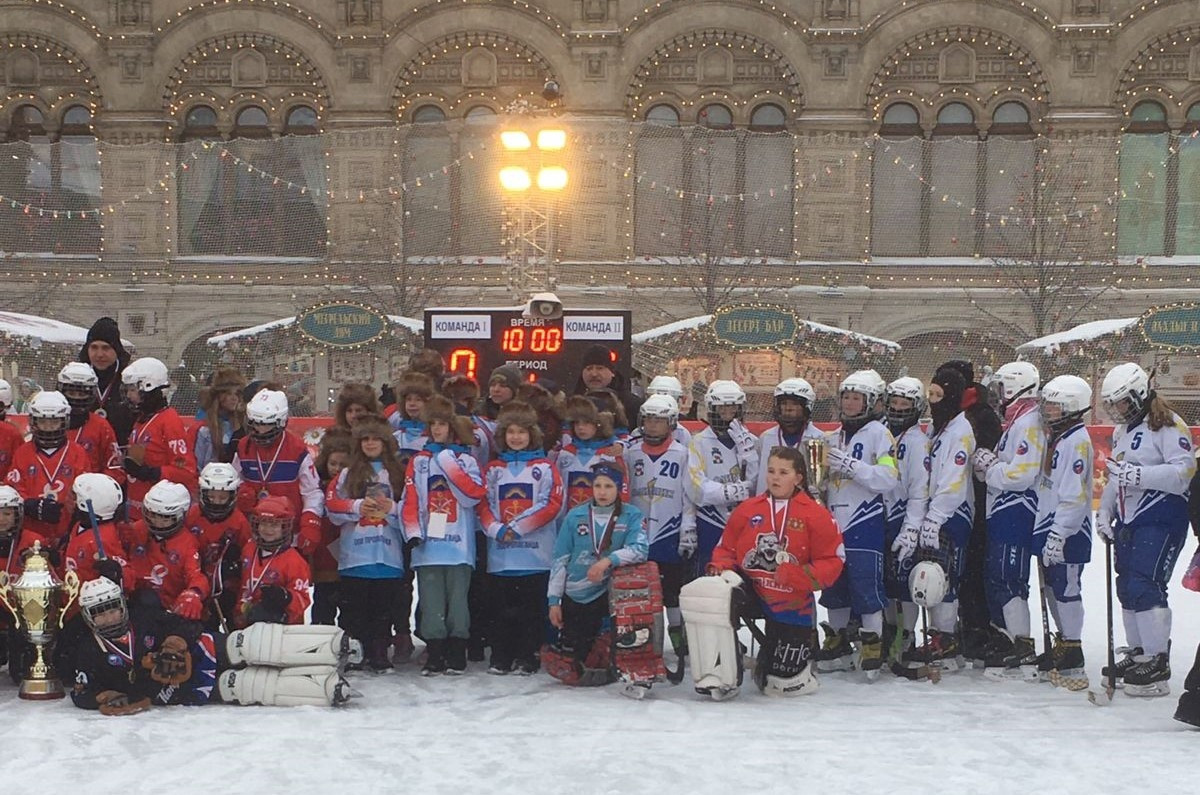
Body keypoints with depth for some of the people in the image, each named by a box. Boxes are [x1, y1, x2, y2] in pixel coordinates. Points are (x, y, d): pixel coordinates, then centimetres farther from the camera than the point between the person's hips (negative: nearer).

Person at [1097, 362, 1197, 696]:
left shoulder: (1168, 425, -11)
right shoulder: (1122, 431, 17)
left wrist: (1136, 474, -29)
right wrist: (1104, 512, 12)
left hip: (1160, 521, -9)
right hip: (1128, 522, 9)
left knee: (1145, 587, -16)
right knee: (1128, 589, 10)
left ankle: (1158, 665, -11)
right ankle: (1137, 656, 22)